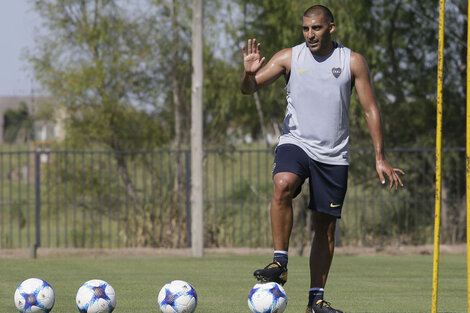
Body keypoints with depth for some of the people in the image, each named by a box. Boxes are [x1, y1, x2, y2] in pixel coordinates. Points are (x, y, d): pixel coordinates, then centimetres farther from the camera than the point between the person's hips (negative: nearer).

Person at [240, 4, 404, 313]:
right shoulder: (289, 58, 2)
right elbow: (249, 89, 0)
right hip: (296, 143, -1)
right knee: (283, 185, -33)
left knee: (326, 227, 3)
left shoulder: (352, 62, 2)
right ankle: (280, 263, -26)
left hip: (334, 156, 1)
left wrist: (380, 158, -1)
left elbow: (371, 109, 4)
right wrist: (249, 73, -24)